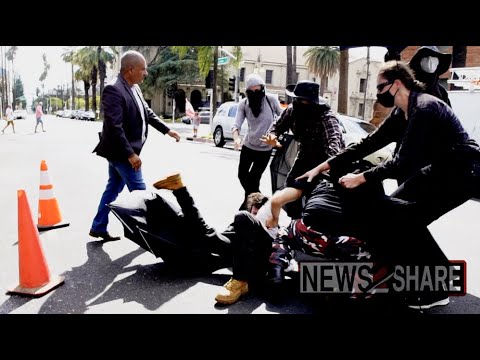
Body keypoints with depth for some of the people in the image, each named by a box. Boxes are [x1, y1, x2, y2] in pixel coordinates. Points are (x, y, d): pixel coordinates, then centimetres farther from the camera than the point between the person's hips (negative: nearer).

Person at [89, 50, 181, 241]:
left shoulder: (134, 88, 7)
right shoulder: (114, 90, -22)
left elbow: (147, 112, 19)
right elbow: (115, 127, -27)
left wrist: (167, 130, 15)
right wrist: (130, 154, -27)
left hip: (123, 151, 9)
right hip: (121, 151, -9)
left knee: (113, 189, 16)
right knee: (139, 192, 1)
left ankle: (98, 227, 28)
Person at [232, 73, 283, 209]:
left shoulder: (271, 100, -14)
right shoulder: (244, 104, -10)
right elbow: (237, 124, -19)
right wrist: (236, 137, -39)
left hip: (265, 148, -3)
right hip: (248, 146, 3)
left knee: (253, 179, -1)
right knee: (242, 175, 15)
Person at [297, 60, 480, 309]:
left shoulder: (424, 108, -22)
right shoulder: (401, 115, 8)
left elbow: (403, 162, -25)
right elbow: (367, 144, 5)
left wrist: (361, 178, -18)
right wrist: (323, 166, 3)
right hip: (443, 170, 9)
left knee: (402, 218, -12)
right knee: (403, 218, 6)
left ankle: (434, 289, 2)